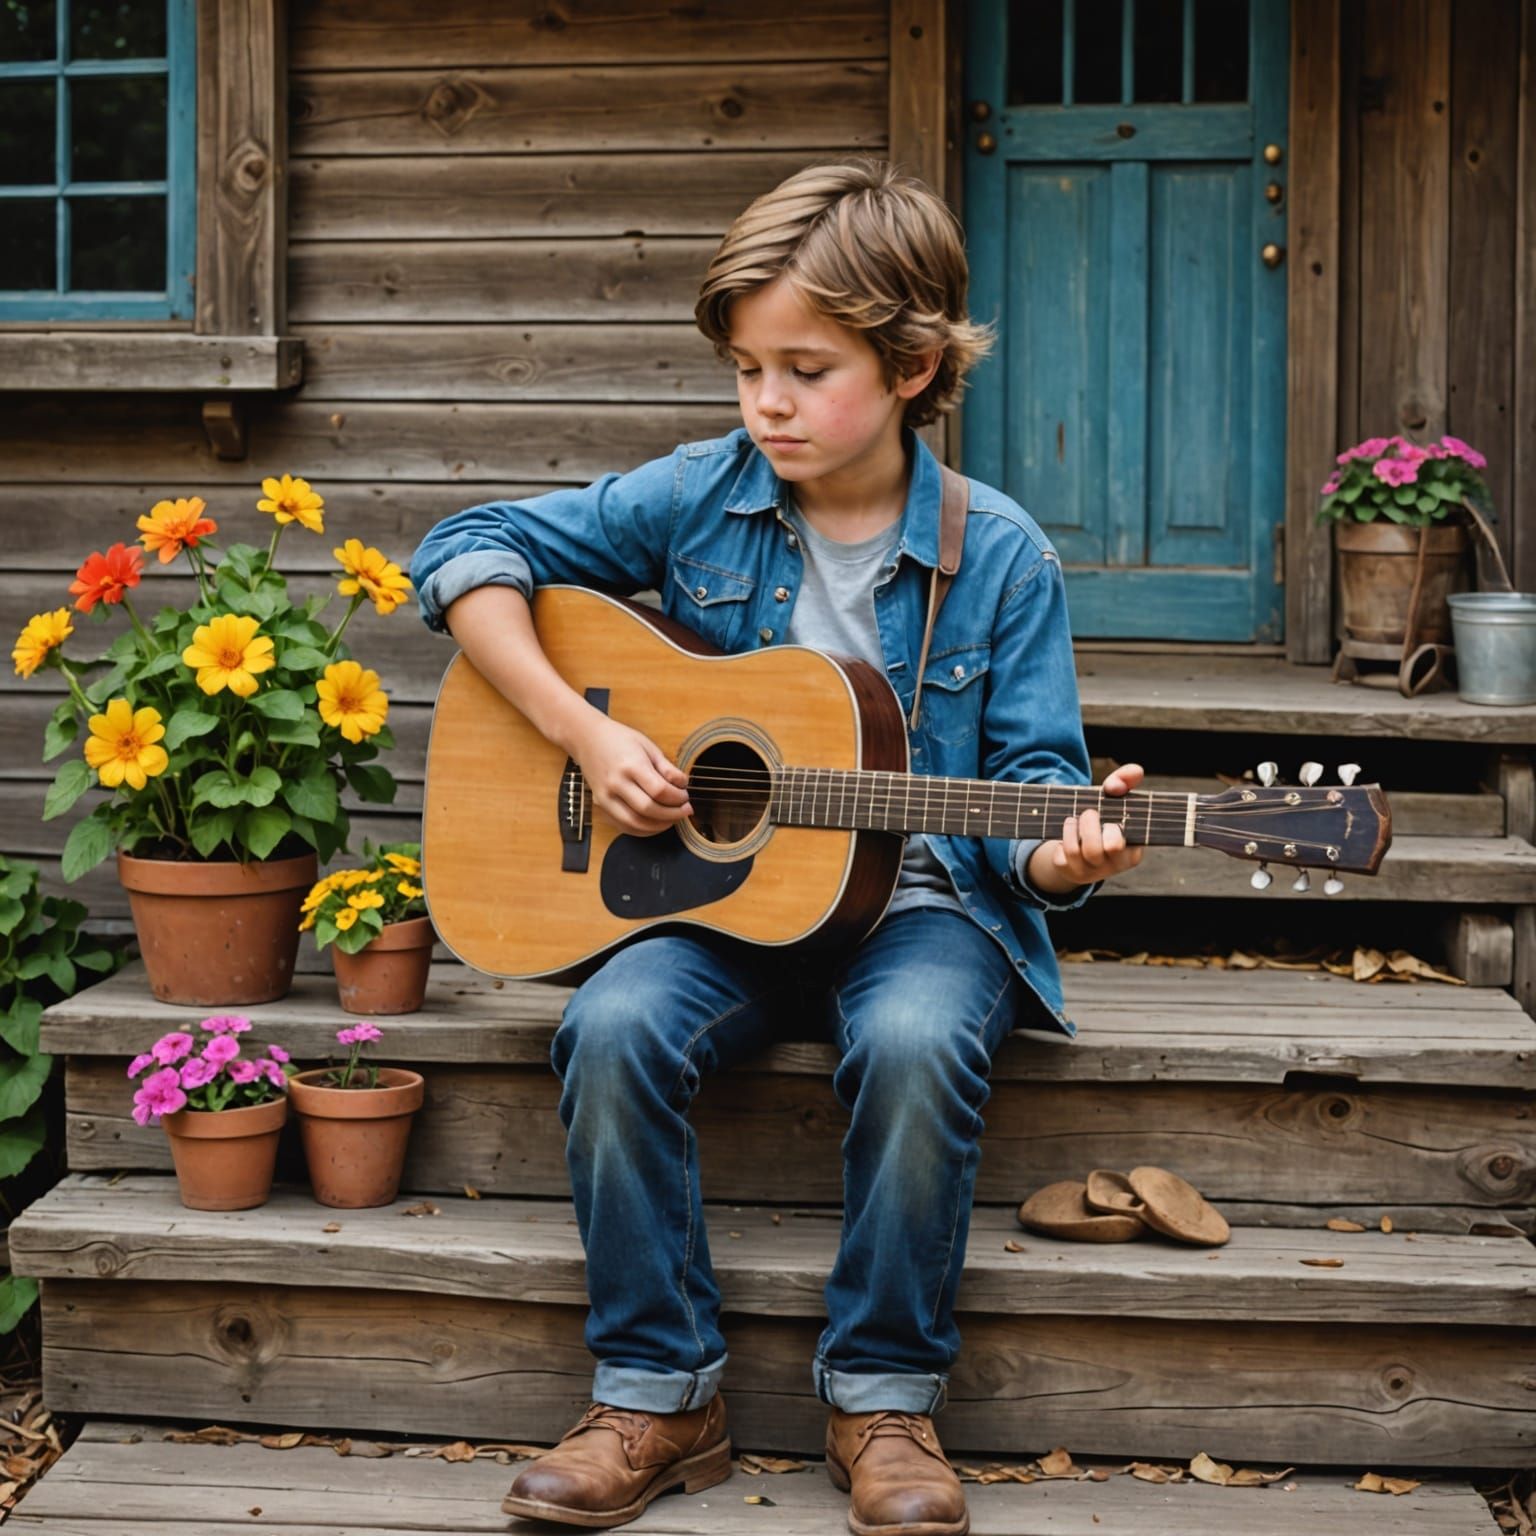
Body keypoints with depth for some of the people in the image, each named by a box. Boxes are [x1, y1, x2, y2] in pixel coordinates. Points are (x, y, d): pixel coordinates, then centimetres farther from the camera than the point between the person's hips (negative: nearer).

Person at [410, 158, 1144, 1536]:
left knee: (917, 1042, -34)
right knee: (618, 1024, -29)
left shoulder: (999, 556, -4)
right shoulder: (699, 501, -1)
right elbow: (471, 556, 3)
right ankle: (660, 1395, -13)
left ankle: (884, 1397, -14)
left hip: (915, 896, -2)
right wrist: (581, 731, -9)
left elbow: (1029, 774, 0)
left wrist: (1054, 852, -25)